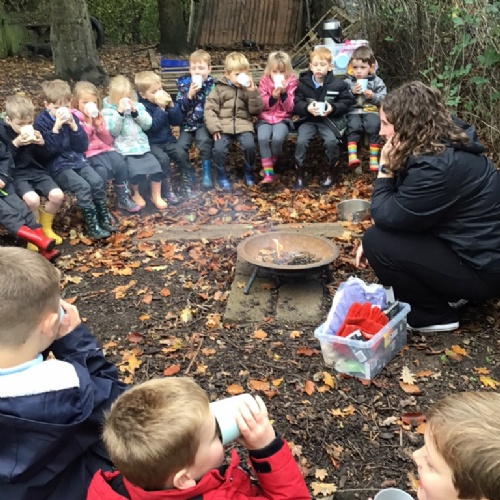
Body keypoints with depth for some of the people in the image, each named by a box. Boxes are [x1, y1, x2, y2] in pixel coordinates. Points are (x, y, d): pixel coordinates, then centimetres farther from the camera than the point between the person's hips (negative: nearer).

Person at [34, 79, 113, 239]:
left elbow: (83, 147, 3)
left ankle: (104, 219, -4)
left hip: (77, 160, 5)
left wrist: (74, 127, -11)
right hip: (56, 165, -5)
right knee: (83, 187, -26)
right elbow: (45, 152, -18)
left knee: (97, 182, -18)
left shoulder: (71, 117, 7)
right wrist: (56, 128, -23)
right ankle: (92, 227, -18)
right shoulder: (41, 121, -8)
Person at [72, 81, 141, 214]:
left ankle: (123, 198, -4)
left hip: (105, 149, 6)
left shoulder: (97, 116, 16)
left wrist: (100, 125, -3)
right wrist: (88, 123, -15)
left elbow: (108, 141, 12)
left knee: (121, 164, -20)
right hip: (89, 153, -6)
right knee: (102, 171, -31)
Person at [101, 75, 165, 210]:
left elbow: (147, 125, 5)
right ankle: (135, 194, 4)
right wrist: (120, 112, -19)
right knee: (136, 170, -27)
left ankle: (156, 196, 6)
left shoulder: (137, 106, 12)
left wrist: (135, 112, -7)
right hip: (124, 149, -4)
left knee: (156, 166, -16)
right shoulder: (108, 110, 0)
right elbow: (113, 131, -12)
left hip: (142, 146, 4)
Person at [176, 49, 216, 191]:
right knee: (180, 146, -19)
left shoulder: (213, 84, -6)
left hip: (204, 122, -2)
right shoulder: (183, 83, -2)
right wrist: (190, 95, -22)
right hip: (188, 123, 2)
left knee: (204, 140, -31)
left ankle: (206, 174, -15)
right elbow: (179, 108, -7)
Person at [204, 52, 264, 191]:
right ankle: (221, 175, 3)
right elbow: (209, 108, 0)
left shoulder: (249, 88, 10)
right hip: (223, 124, -1)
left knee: (249, 145, -25)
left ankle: (248, 170, 6)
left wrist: (252, 91, -11)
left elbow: (256, 110, 1)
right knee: (219, 148, -24)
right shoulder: (220, 87, 4)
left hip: (243, 124, 1)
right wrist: (214, 127, -13)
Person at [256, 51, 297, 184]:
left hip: (283, 118, -1)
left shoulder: (291, 82, -1)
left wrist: (284, 92, -20)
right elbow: (261, 105, -2)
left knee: (277, 138, -32)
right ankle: (268, 171, -22)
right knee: (263, 138, -30)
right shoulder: (264, 81, 1)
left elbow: (290, 108, -5)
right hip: (265, 118, 1)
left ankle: (270, 164, -6)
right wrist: (273, 96, -19)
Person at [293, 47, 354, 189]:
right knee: (301, 141, -22)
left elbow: (346, 102, 0)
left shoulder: (338, 84, -3)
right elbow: (296, 104, -1)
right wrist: (307, 107, -21)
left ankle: (332, 170, 2)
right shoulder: (303, 83, 0)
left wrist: (333, 108, -17)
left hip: (329, 120, -1)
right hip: (308, 119, 1)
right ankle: (299, 172, -3)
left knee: (331, 141, -25)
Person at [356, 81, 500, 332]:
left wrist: (385, 169, -12)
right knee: (385, 235, 12)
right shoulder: (446, 143, 3)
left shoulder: (436, 167, -28)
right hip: (471, 245, 10)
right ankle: (446, 293, 16)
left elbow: (385, 217, -19)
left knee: (378, 243, -15)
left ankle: (435, 315, 0)